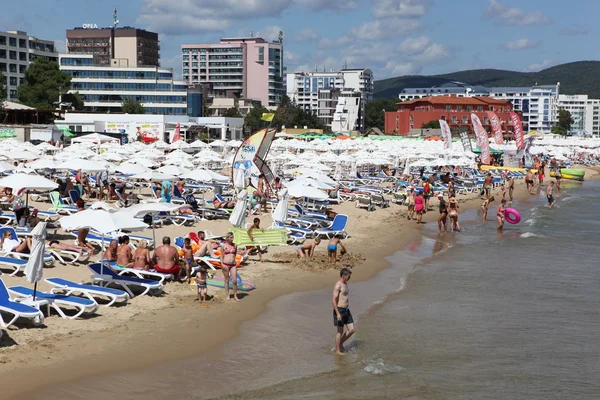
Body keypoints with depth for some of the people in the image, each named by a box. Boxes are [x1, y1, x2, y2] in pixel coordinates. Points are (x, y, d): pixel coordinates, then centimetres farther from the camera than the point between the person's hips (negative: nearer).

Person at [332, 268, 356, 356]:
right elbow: (333, 300, -21)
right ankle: (337, 350, 14)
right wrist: (338, 314, -24)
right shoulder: (338, 285, -17)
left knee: (352, 330, 7)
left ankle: (341, 343, 25)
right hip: (339, 310, -9)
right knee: (340, 331, 2)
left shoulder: (345, 284, 11)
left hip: (346, 310, 9)